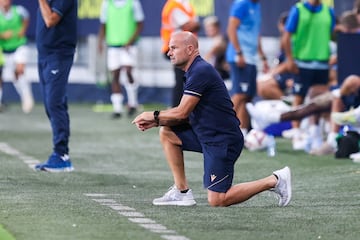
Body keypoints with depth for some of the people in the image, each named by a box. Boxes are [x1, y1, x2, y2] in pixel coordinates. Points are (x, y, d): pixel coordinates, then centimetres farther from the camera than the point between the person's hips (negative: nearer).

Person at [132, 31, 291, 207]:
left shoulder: (200, 71, -17)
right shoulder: (194, 71, 15)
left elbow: (182, 113, -19)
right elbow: (185, 116, 14)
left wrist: (154, 115, -4)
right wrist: (156, 121, 3)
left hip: (223, 141, -10)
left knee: (216, 201, -10)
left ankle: (274, 181, -1)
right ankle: (182, 191, 8)